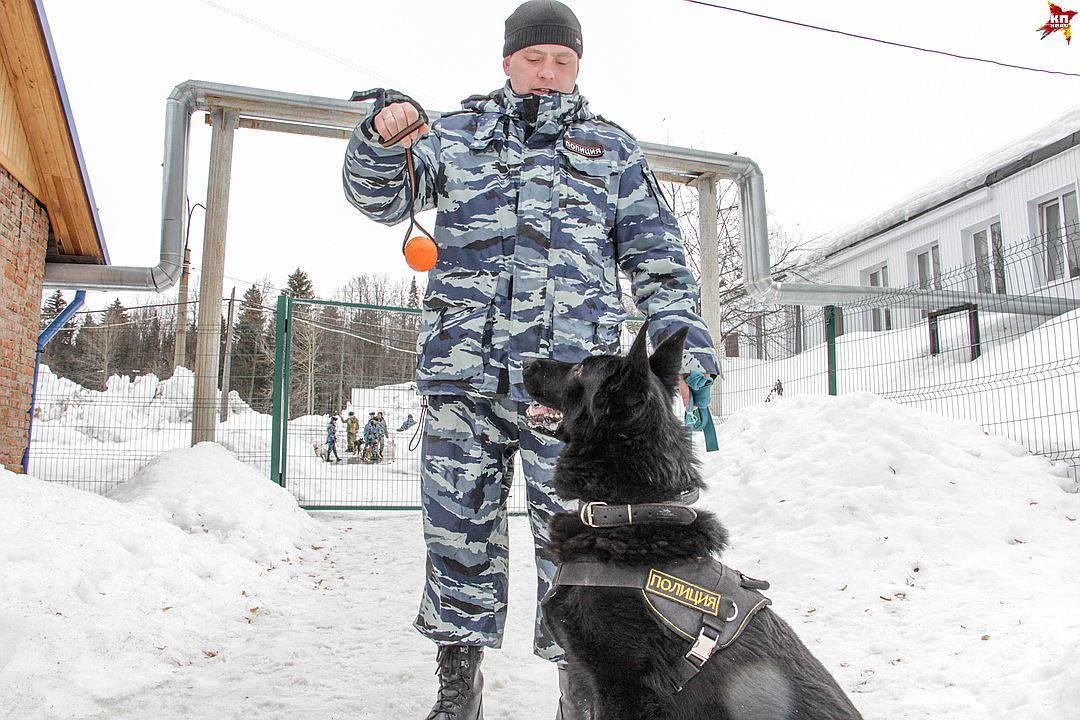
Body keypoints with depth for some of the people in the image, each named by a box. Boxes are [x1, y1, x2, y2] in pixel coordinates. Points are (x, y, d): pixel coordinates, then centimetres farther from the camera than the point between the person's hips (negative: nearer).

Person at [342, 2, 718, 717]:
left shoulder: (612, 148, 17)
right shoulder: (458, 134, 18)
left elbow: (659, 259, 14)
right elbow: (382, 197, 11)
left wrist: (687, 353, 3)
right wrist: (381, 138, -11)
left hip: (571, 380, -1)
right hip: (464, 371, 1)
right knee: (460, 525, 6)